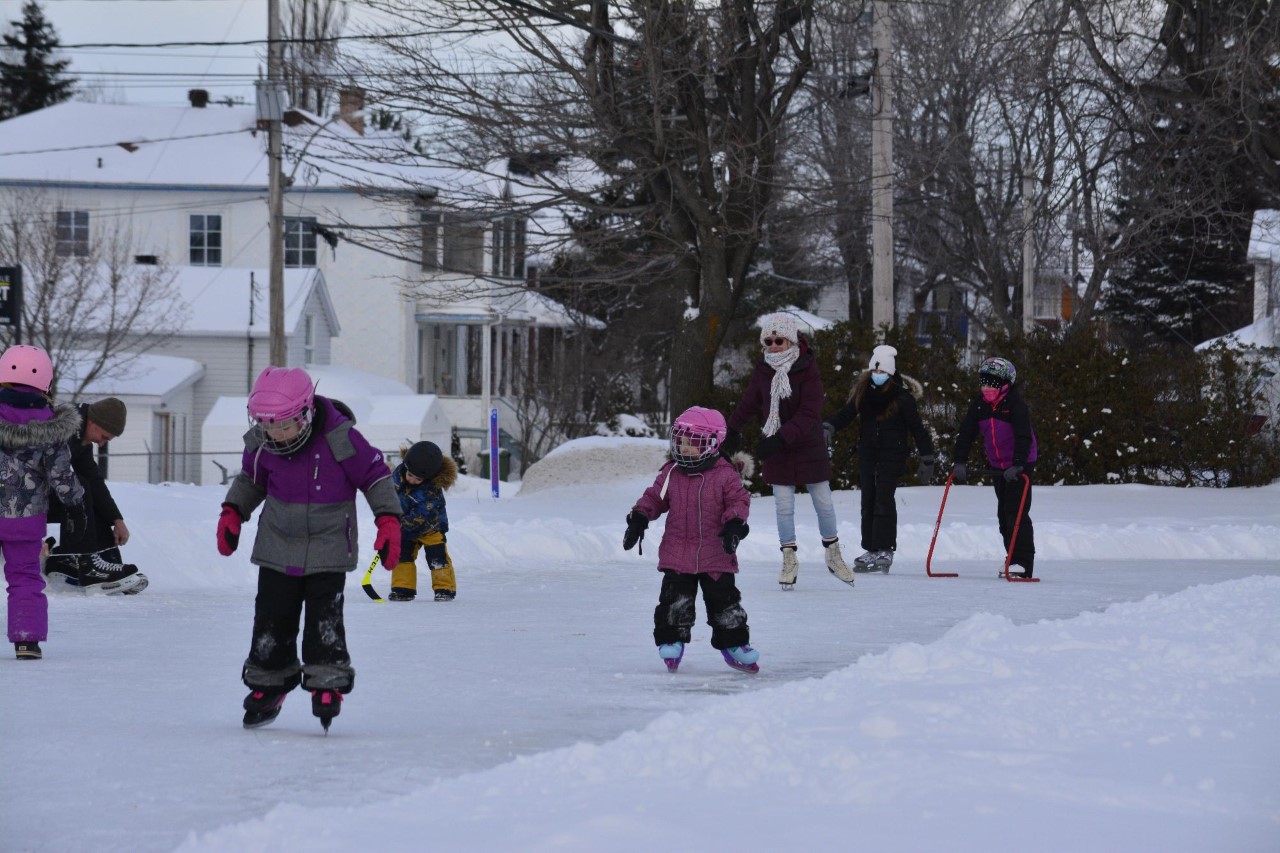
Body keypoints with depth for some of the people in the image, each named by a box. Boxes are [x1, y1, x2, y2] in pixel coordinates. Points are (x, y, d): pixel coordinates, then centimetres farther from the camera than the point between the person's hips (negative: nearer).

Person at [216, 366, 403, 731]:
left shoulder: (339, 438, -20)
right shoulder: (260, 442, -6)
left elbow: (376, 475, -9)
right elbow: (251, 478, 15)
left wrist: (389, 521, -14)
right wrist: (232, 513, 4)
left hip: (328, 548, -4)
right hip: (277, 547, 4)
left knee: (324, 616, -12)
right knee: (272, 615, 6)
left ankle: (327, 683, -4)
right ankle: (267, 683, 20)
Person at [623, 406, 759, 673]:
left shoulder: (725, 475, -5)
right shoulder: (670, 473, 4)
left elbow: (739, 500, -5)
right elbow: (654, 498, 11)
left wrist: (735, 524, -22)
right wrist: (638, 519, -1)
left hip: (716, 556, -2)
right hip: (677, 556, 2)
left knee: (725, 601, 4)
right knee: (674, 601, -1)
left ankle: (733, 643, 16)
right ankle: (671, 641, 11)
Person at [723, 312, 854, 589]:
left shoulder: (808, 371, -16)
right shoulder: (763, 371, -3)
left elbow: (809, 415, -22)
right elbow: (749, 402, 13)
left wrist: (781, 438, -31)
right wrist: (732, 429, 18)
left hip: (809, 447, -3)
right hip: (776, 451, 3)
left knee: (823, 502, 8)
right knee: (783, 506, 2)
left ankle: (833, 554, 26)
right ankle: (789, 560, 11)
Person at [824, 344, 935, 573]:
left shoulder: (902, 396, -7)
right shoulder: (864, 391, 6)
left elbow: (916, 427, -4)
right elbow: (846, 414, 3)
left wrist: (927, 458, -4)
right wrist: (829, 427, -18)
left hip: (892, 454, -5)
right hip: (867, 453, 5)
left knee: (884, 500, -12)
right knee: (868, 501, 6)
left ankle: (885, 551, -10)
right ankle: (870, 549, 12)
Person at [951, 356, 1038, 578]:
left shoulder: (1015, 406, -20)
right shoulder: (979, 404, -1)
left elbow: (1024, 438, -27)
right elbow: (966, 434, 0)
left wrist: (1017, 466, -36)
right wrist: (960, 463, -10)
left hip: (1020, 465, -7)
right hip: (998, 466, 7)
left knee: (1016, 514, -14)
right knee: (1003, 515, 10)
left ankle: (1023, 564, -13)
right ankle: (1013, 560, 19)